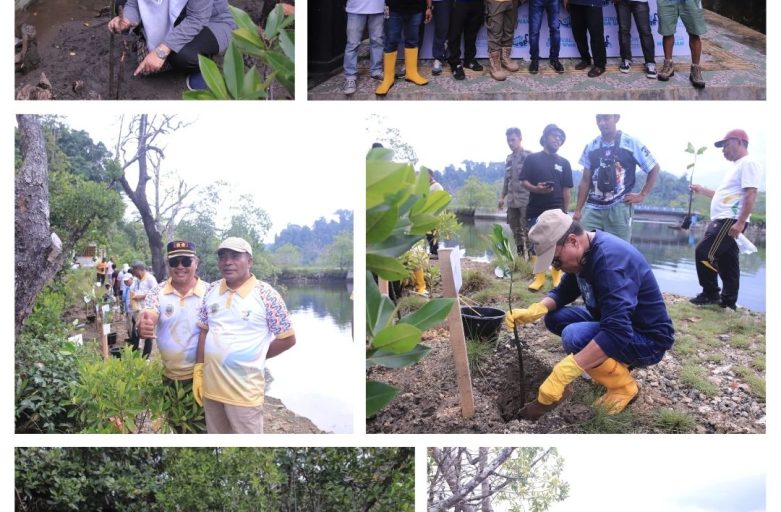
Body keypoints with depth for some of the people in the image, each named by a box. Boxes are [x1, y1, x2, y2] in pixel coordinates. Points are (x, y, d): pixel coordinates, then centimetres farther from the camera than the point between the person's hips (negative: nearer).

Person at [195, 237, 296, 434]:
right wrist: (198, 370, 7)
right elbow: (204, 332, 13)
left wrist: (256, 357, 0)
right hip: (211, 386, 5)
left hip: (244, 391, -5)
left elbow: (287, 338, -5)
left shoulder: (266, 294, -9)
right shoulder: (212, 290, 6)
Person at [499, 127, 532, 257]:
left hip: (526, 200, -7)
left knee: (527, 230, -8)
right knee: (516, 231, 10)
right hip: (512, 201, 7)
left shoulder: (528, 156, -4)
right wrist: (502, 197, 17)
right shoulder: (509, 158, 15)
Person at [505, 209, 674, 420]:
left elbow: (617, 333, -40)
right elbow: (564, 291, 9)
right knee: (555, 318, -2)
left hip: (648, 338, -9)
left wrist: (563, 374, -43)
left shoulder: (610, 260, -31)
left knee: (574, 336, -30)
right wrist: (533, 311, -13)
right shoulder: (584, 251, -3)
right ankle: (616, 362, 8)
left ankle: (624, 386, -7)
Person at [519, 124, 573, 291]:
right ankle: (539, 277, 9)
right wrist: (535, 188, -18)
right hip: (535, 210, 0)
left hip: (556, 210, 1)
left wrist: (565, 211, 4)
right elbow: (523, 181, 2)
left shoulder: (564, 163, 9)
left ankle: (557, 277, 10)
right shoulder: (532, 158, 4)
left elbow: (566, 189, 9)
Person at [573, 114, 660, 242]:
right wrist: (578, 210, 8)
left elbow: (654, 168, 8)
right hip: (593, 208, 3)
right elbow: (586, 180, 12)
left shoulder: (631, 143, -1)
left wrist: (642, 195, 2)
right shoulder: (591, 147, 9)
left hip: (619, 208, -3)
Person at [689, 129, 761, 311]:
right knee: (727, 262, 10)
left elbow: (750, 195, -19)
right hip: (722, 220, 10)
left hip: (730, 221, -10)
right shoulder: (738, 166, 23)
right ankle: (729, 301, 14)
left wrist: (740, 222, -26)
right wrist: (702, 190, 31)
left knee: (704, 253, -14)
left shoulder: (748, 163, -9)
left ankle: (711, 294, -7)